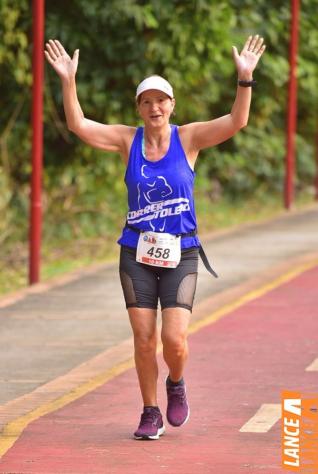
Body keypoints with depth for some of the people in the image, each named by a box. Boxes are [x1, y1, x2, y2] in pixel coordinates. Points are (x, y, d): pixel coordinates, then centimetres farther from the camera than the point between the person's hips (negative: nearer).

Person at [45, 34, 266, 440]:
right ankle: (150, 414, 15)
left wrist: (244, 79, -27)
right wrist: (68, 81, -20)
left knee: (174, 339, -11)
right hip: (137, 254, 1)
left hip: (180, 254, -1)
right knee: (144, 340, -1)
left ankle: (176, 385, 22)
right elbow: (78, 125, -8)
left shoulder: (188, 137, -2)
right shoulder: (127, 140, 1)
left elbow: (236, 122, -14)